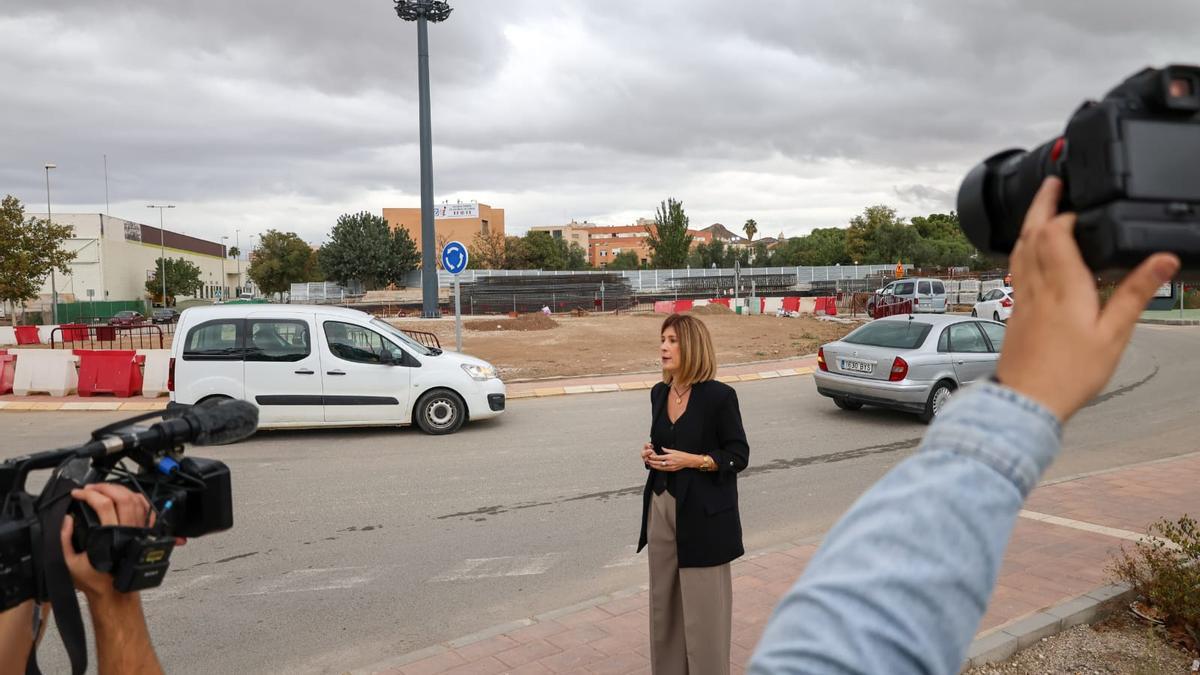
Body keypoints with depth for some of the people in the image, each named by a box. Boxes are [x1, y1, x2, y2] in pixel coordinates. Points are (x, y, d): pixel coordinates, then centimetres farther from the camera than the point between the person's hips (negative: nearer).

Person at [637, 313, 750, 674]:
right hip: (662, 508, 6)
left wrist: (691, 461, -19)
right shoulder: (659, 393, 7)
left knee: (703, 608, 1)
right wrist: (651, 454, -2)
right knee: (664, 602, 14)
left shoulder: (719, 395, -12)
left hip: (704, 514, -6)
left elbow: (738, 455, -9)